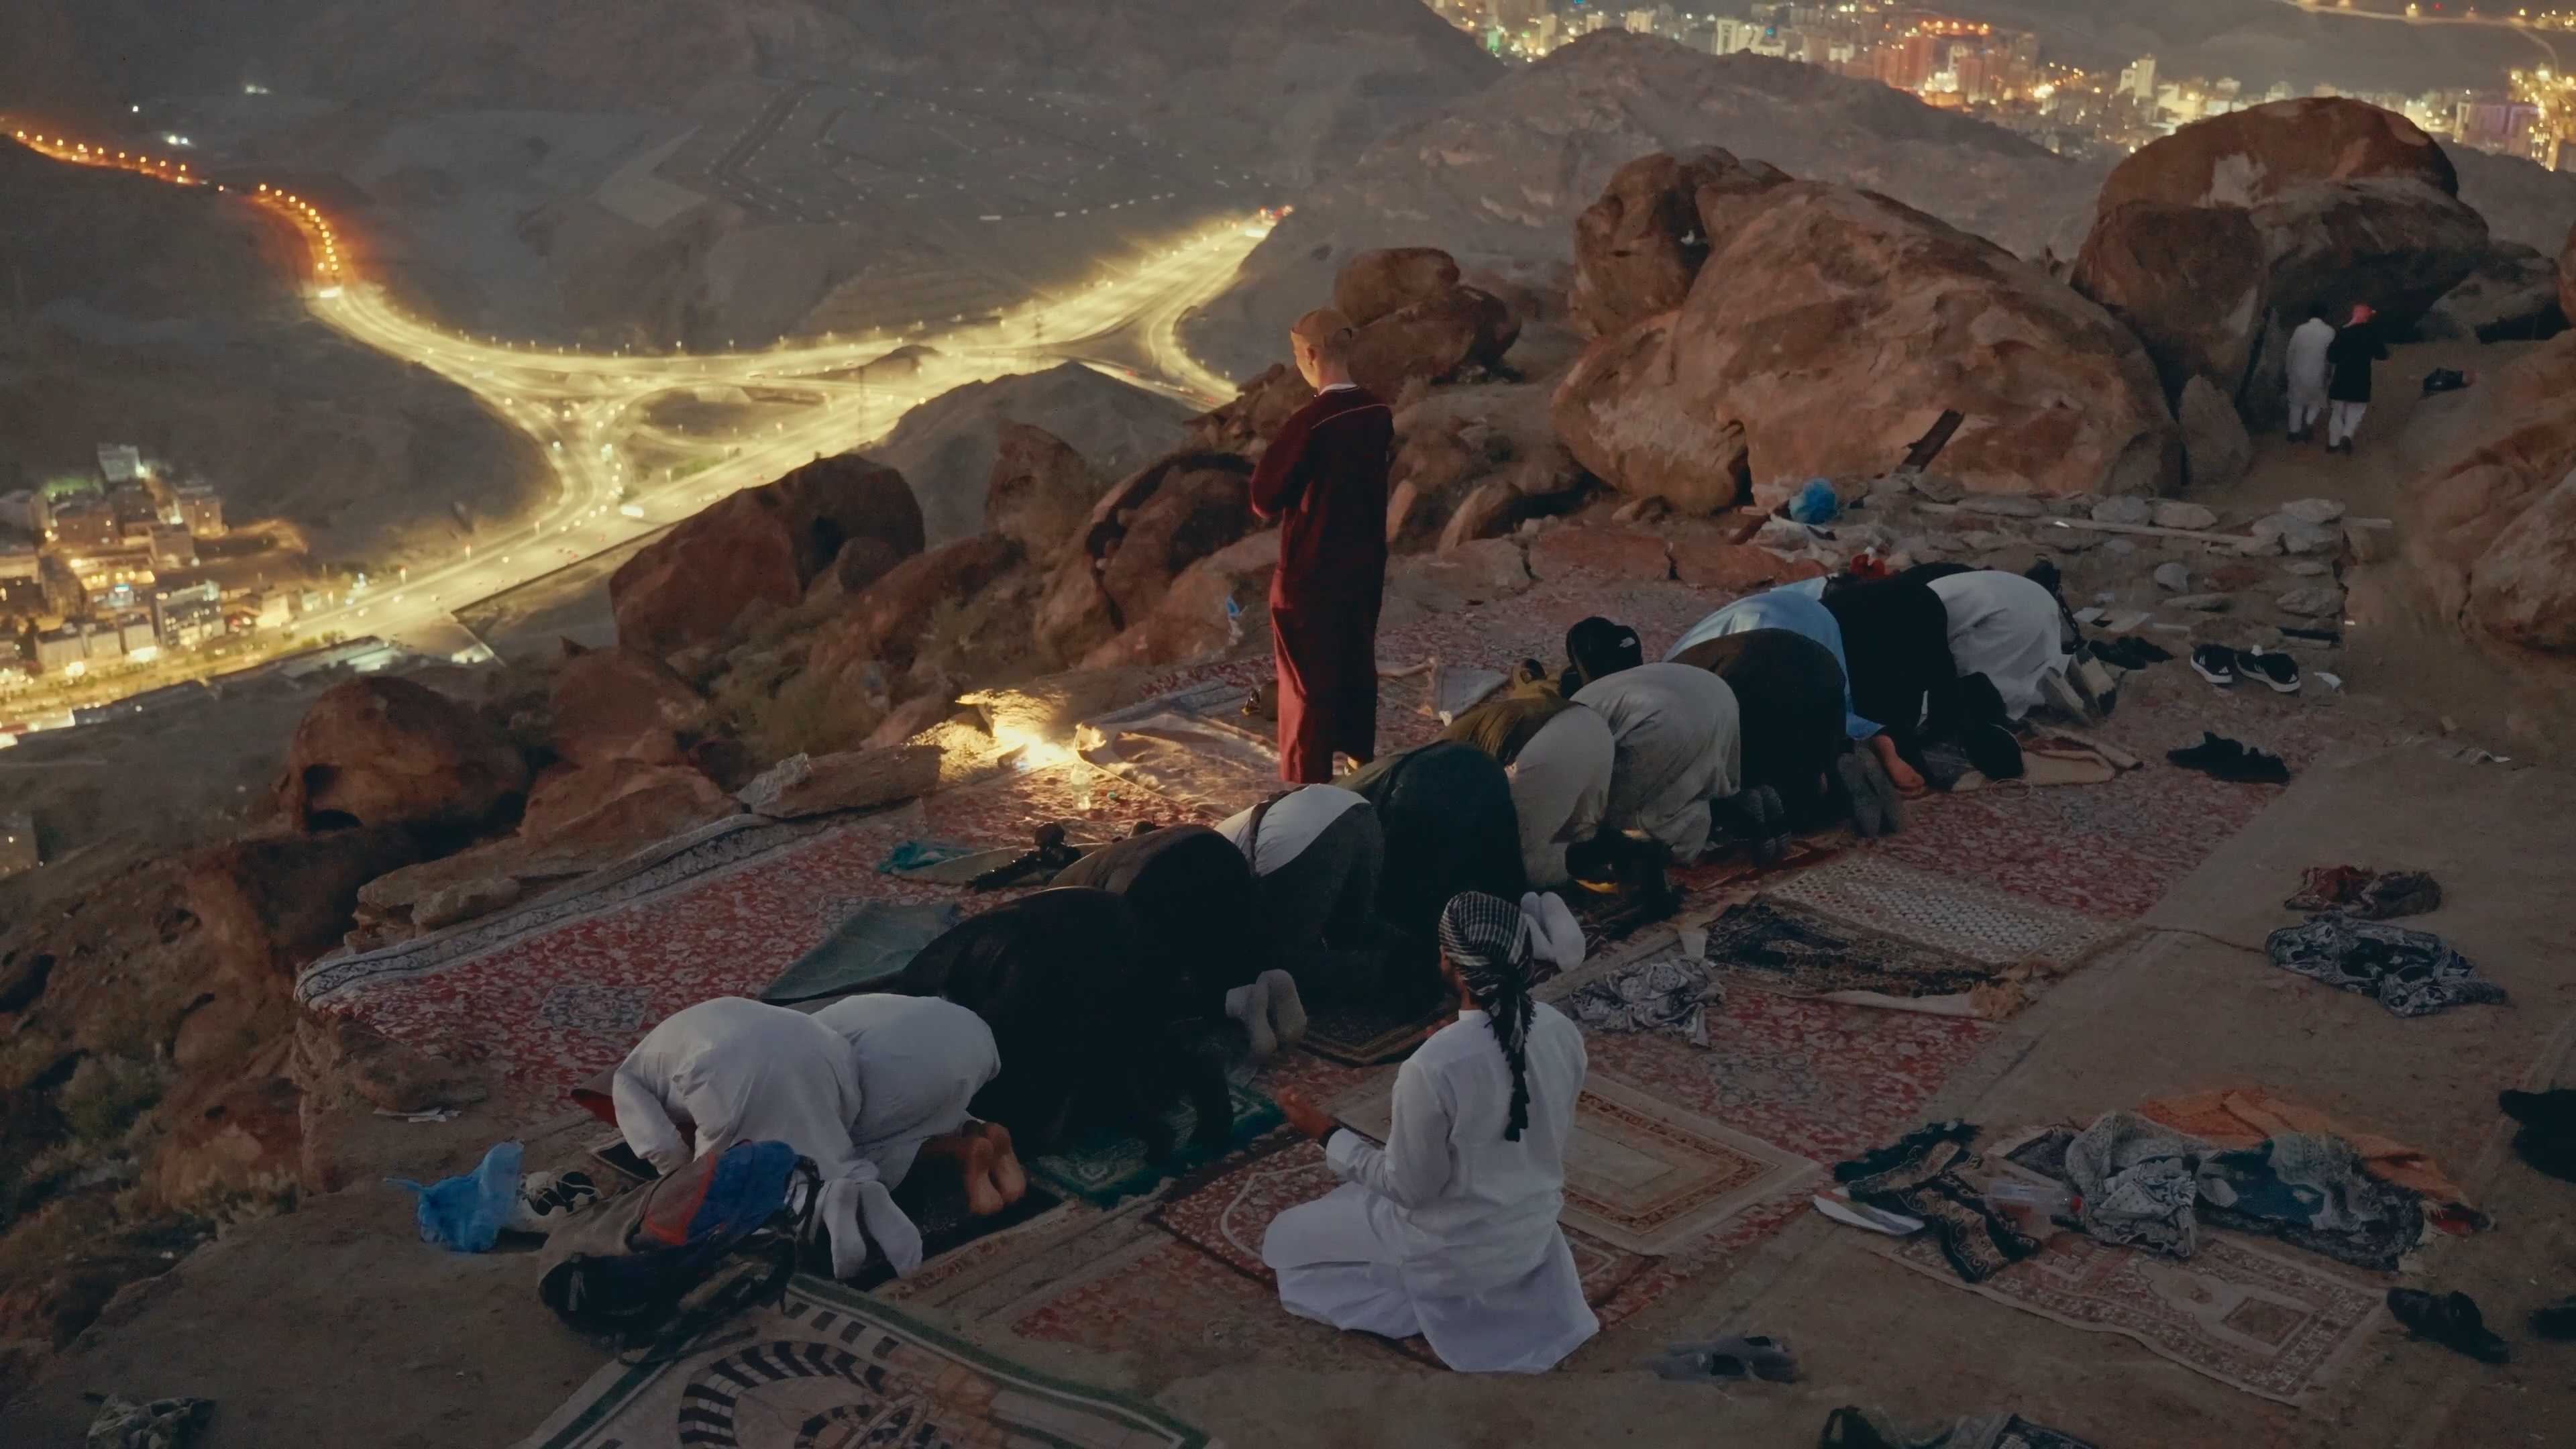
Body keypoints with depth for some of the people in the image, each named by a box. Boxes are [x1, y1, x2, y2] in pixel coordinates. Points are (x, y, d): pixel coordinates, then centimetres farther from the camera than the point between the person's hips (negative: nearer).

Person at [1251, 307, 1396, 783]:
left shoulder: (1309, 423, -24)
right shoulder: (1378, 413, -4)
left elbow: (1265, 499, -16)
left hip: (1312, 571, -7)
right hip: (1366, 563, 7)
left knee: (1309, 676, 4)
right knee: (1357, 661, 23)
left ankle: (1309, 781, 11)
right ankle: (1361, 754, 40)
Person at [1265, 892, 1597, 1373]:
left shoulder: (1431, 1068, -34)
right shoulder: (1562, 1031, -15)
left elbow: (1410, 1189, -21)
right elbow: (1550, 1138, 2)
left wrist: (1326, 1133, -8)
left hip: (1458, 1253, -6)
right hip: (1537, 1230, 7)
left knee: (1285, 1237, 15)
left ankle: (1440, 1299, 5)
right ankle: (1517, 1289, 19)